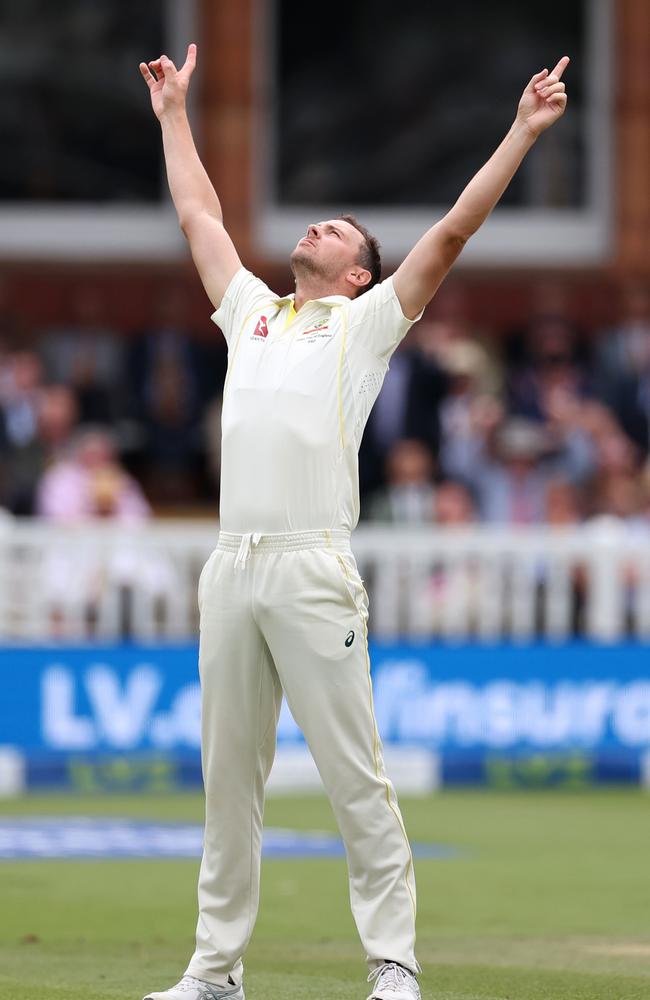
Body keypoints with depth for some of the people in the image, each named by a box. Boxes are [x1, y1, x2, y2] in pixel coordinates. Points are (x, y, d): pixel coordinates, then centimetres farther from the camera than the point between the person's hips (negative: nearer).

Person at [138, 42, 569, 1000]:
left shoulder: (367, 320, 11)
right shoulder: (253, 313, 24)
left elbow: (450, 233, 5)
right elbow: (200, 217, 35)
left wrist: (524, 131, 2)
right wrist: (173, 114, 41)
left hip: (314, 570, -5)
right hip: (231, 565, 5)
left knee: (355, 778, -7)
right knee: (228, 779, 7)